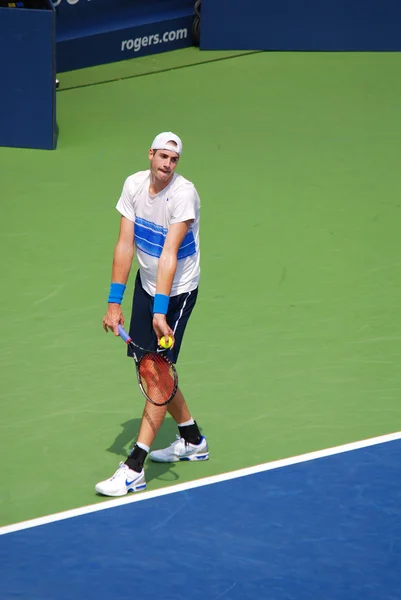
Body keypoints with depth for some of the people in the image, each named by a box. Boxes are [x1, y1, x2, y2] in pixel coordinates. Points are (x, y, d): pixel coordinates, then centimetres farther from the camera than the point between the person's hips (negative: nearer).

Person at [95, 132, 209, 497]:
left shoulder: (184, 195, -23)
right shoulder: (134, 185, -7)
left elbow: (168, 255, -30)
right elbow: (125, 245, -7)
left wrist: (160, 310, -35)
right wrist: (114, 302, -12)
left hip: (178, 291, -7)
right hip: (146, 285, 7)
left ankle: (134, 469, -13)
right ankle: (192, 441, 34)